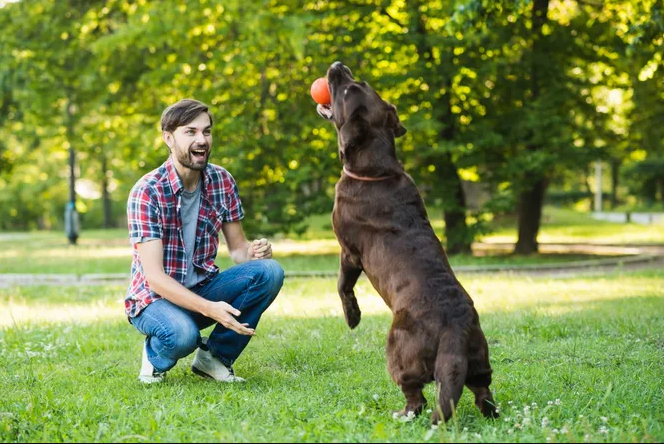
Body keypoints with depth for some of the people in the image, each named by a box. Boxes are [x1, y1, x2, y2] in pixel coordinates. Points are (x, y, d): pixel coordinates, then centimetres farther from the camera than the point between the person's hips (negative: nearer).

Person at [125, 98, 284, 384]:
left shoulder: (222, 182, -3)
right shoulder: (147, 192, -20)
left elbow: (237, 247, 4)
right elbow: (154, 276, -24)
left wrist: (253, 252, -23)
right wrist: (210, 309, -37)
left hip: (202, 289, 6)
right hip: (155, 296, -5)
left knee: (269, 272, -19)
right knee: (183, 335, -38)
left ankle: (214, 355, -4)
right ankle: (155, 355, 0)